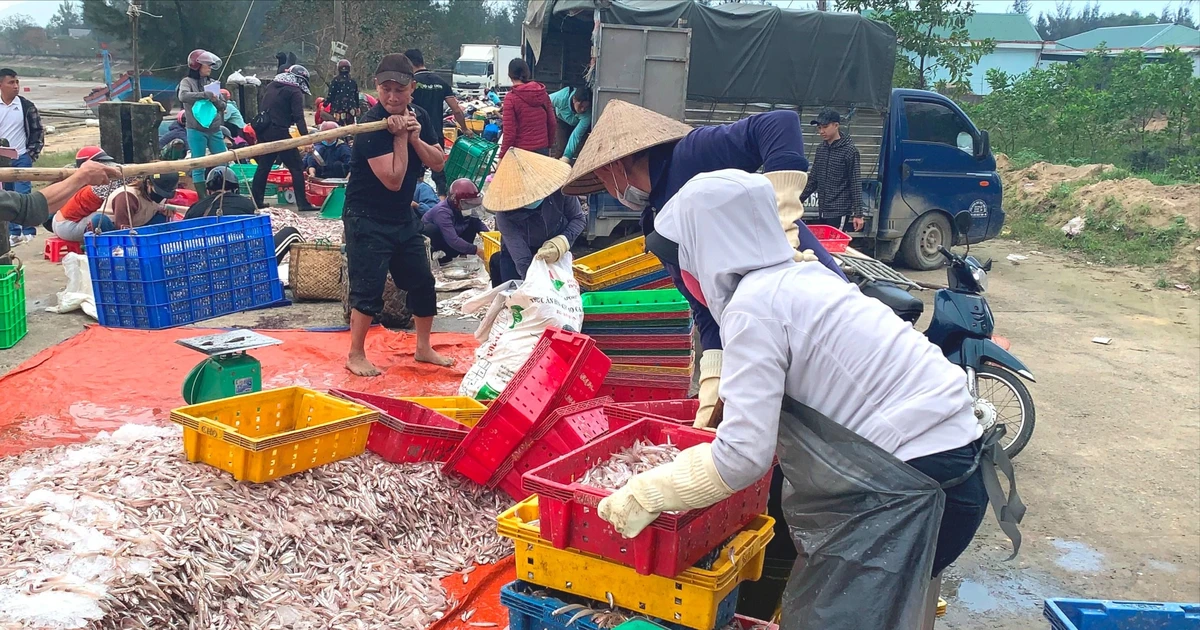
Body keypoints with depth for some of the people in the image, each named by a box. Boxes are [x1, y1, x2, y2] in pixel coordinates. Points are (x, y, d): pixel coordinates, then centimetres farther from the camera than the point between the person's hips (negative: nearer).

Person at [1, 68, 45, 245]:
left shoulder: (27, 106, -2)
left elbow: (38, 131, 2)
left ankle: (29, 232, 0)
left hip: (21, 159, -3)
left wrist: (32, 153, -4)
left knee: (23, 194, -8)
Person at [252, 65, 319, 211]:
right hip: (279, 132, -7)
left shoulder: (270, 86, 16)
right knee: (297, 168, -2)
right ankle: (302, 203, -5)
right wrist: (306, 138, -20)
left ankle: (256, 200, 17)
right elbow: (299, 118, -16)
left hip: (263, 132, 7)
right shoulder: (295, 92, -7)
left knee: (263, 166, 15)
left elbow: (262, 108, 22)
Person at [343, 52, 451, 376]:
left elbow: (438, 163, -1)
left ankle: (423, 348, 27)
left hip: (404, 217, 8)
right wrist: (400, 135, -22)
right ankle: (355, 355, 10)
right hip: (368, 220, -7)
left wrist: (415, 138, -15)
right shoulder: (372, 124, -21)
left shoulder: (419, 117, 3)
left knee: (423, 283, 12)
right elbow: (393, 179, -25)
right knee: (369, 290, -7)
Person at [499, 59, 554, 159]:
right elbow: (552, 123, 7)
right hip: (543, 149, 4)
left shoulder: (511, 98, -11)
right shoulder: (543, 94, 2)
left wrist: (502, 156, -6)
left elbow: (509, 132, -13)